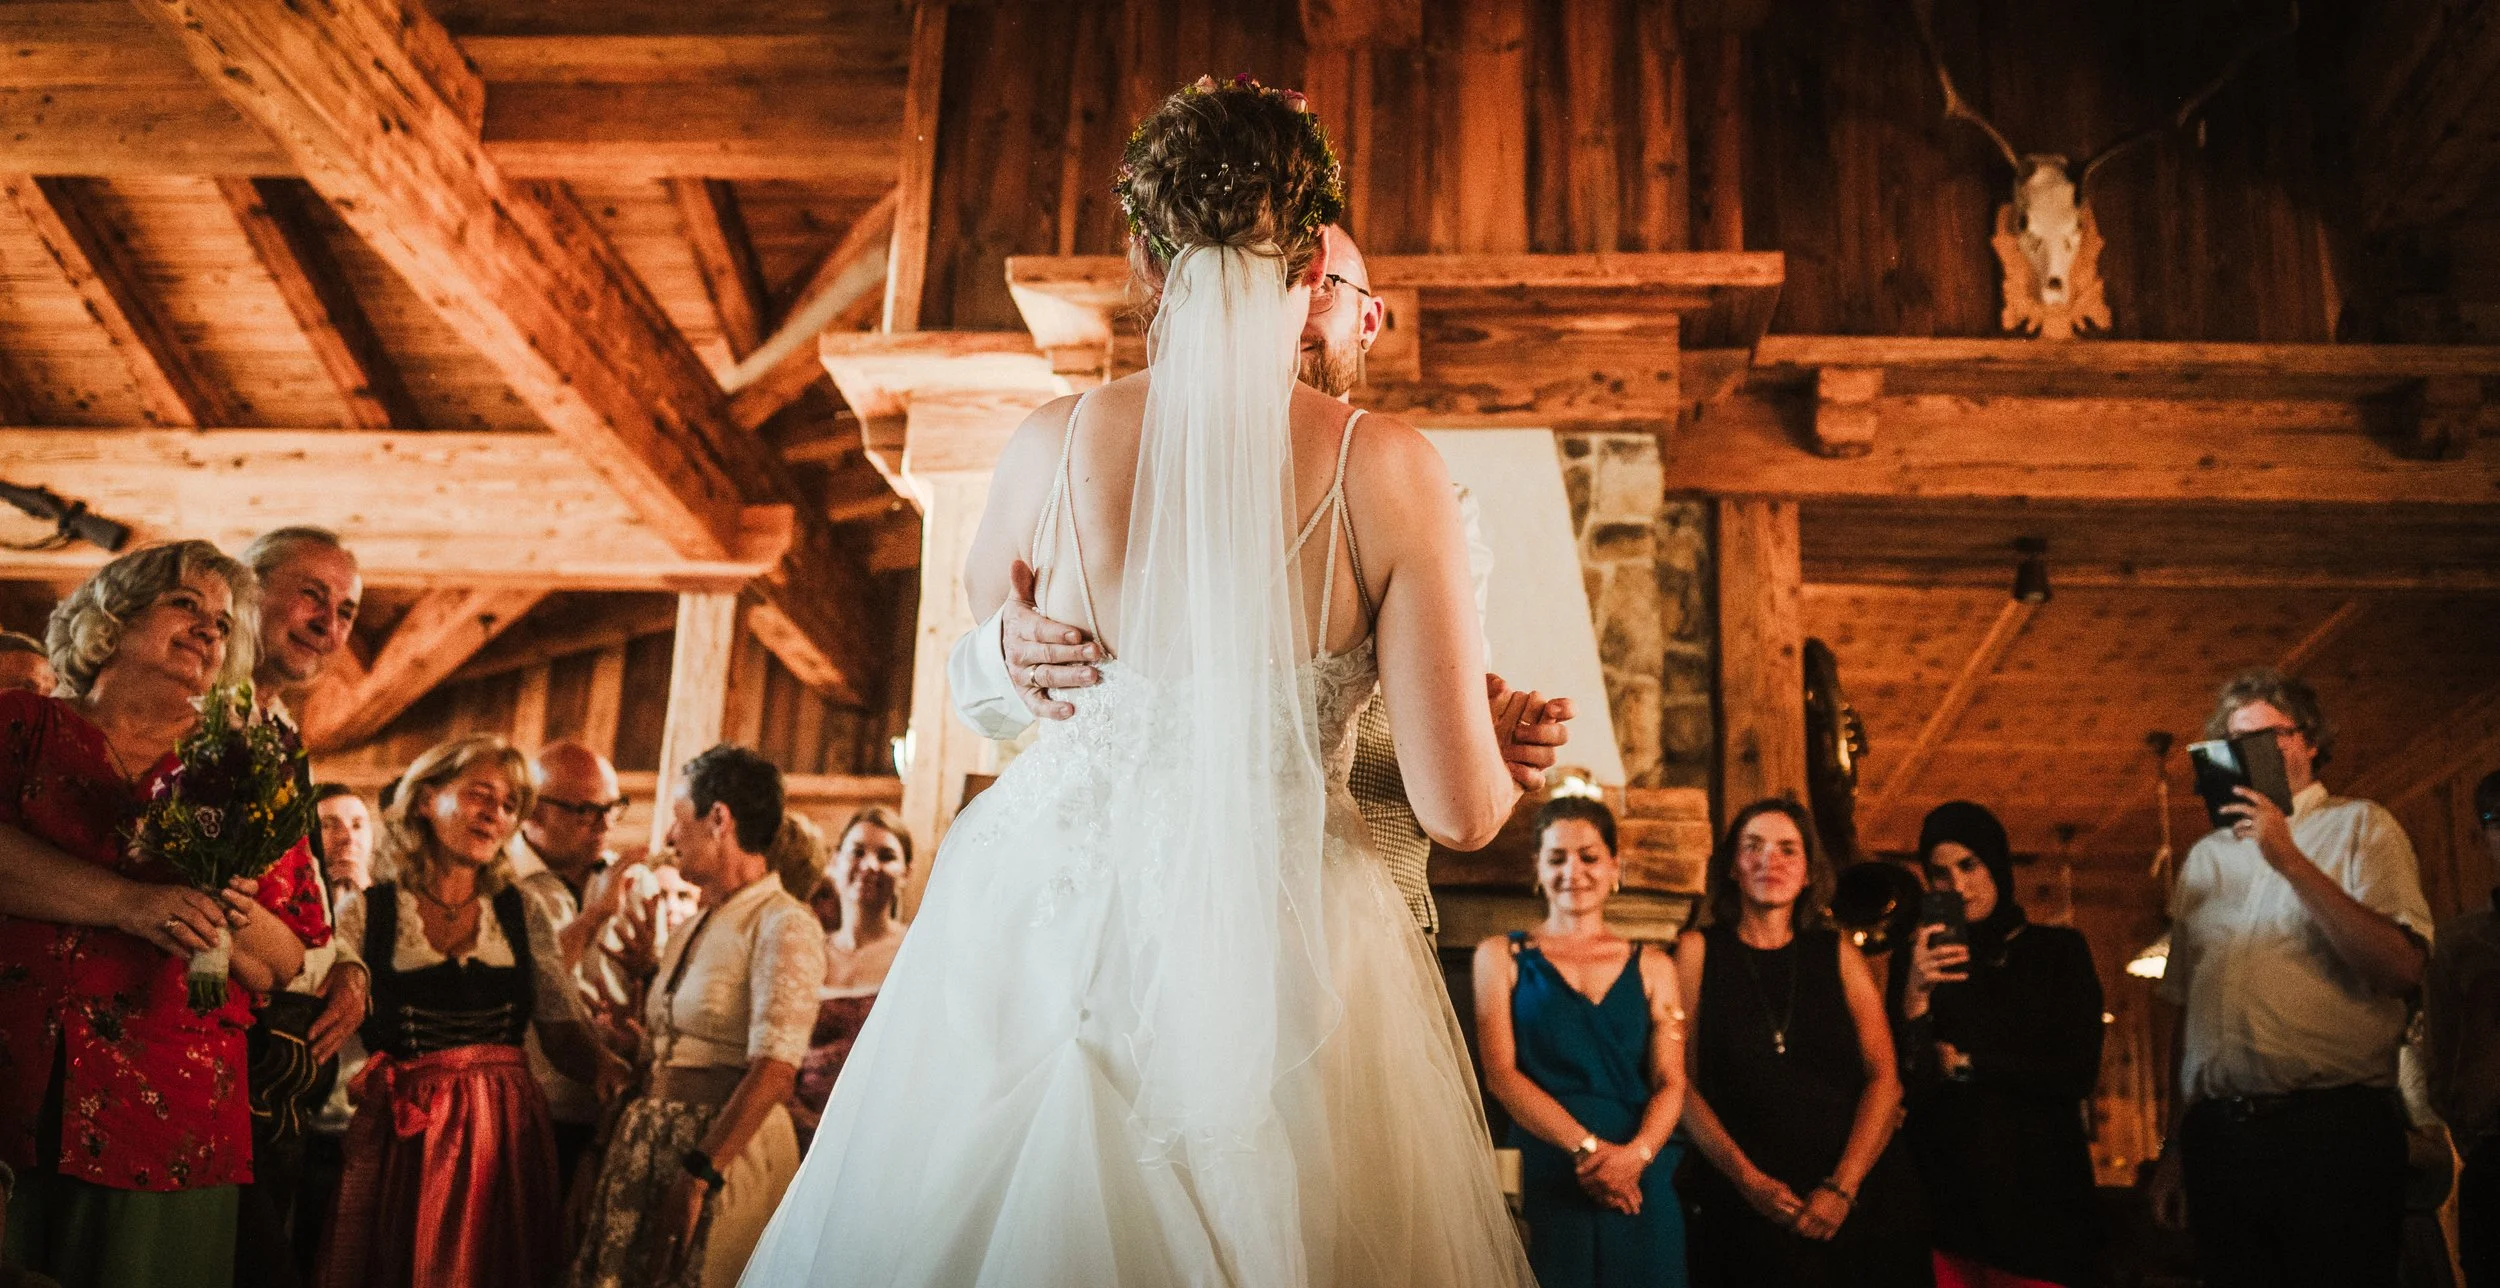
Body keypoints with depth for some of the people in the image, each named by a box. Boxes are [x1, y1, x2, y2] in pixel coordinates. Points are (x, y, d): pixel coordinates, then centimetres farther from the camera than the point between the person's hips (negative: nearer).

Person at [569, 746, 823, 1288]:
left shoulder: (783, 925, -13)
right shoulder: (695, 928, 15)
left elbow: (774, 1071, -22)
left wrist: (698, 1175, -26)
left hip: (728, 1147, -8)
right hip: (650, 1143, 8)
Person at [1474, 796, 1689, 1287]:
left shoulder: (1653, 967, 13)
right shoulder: (1501, 956, 8)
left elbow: (1671, 1082, 5)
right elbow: (1500, 1074, -2)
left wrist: (1636, 1153, -15)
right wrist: (1586, 1146, -14)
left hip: (1643, 1182, 2)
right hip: (1544, 1180, -2)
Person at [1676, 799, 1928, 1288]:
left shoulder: (1838, 955, 7)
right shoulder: (1699, 950, 2)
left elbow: (1884, 1079, 0)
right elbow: (1681, 1082, -3)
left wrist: (1841, 1188, -11)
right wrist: (1747, 1178, -13)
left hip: (1855, 1199, 2)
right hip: (1746, 1206, -2)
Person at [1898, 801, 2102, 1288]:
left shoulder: (2059, 951, 4)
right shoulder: (1924, 961, 5)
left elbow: (2079, 1074, -5)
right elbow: (1908, 1082, -5)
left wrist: (1965, 1065, -3)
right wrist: (1916, 995, -19)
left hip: (2037, 1189, -1)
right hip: (1945, 1192, 1)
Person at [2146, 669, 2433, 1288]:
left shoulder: (2360, 826, 5)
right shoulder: (2206, 856, 17)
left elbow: (2402, 968, -11)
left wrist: (2291, 861, -16)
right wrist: (2174, 1144, 15)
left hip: (2334, 1126, -4)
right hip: (2217, 1137, 4)